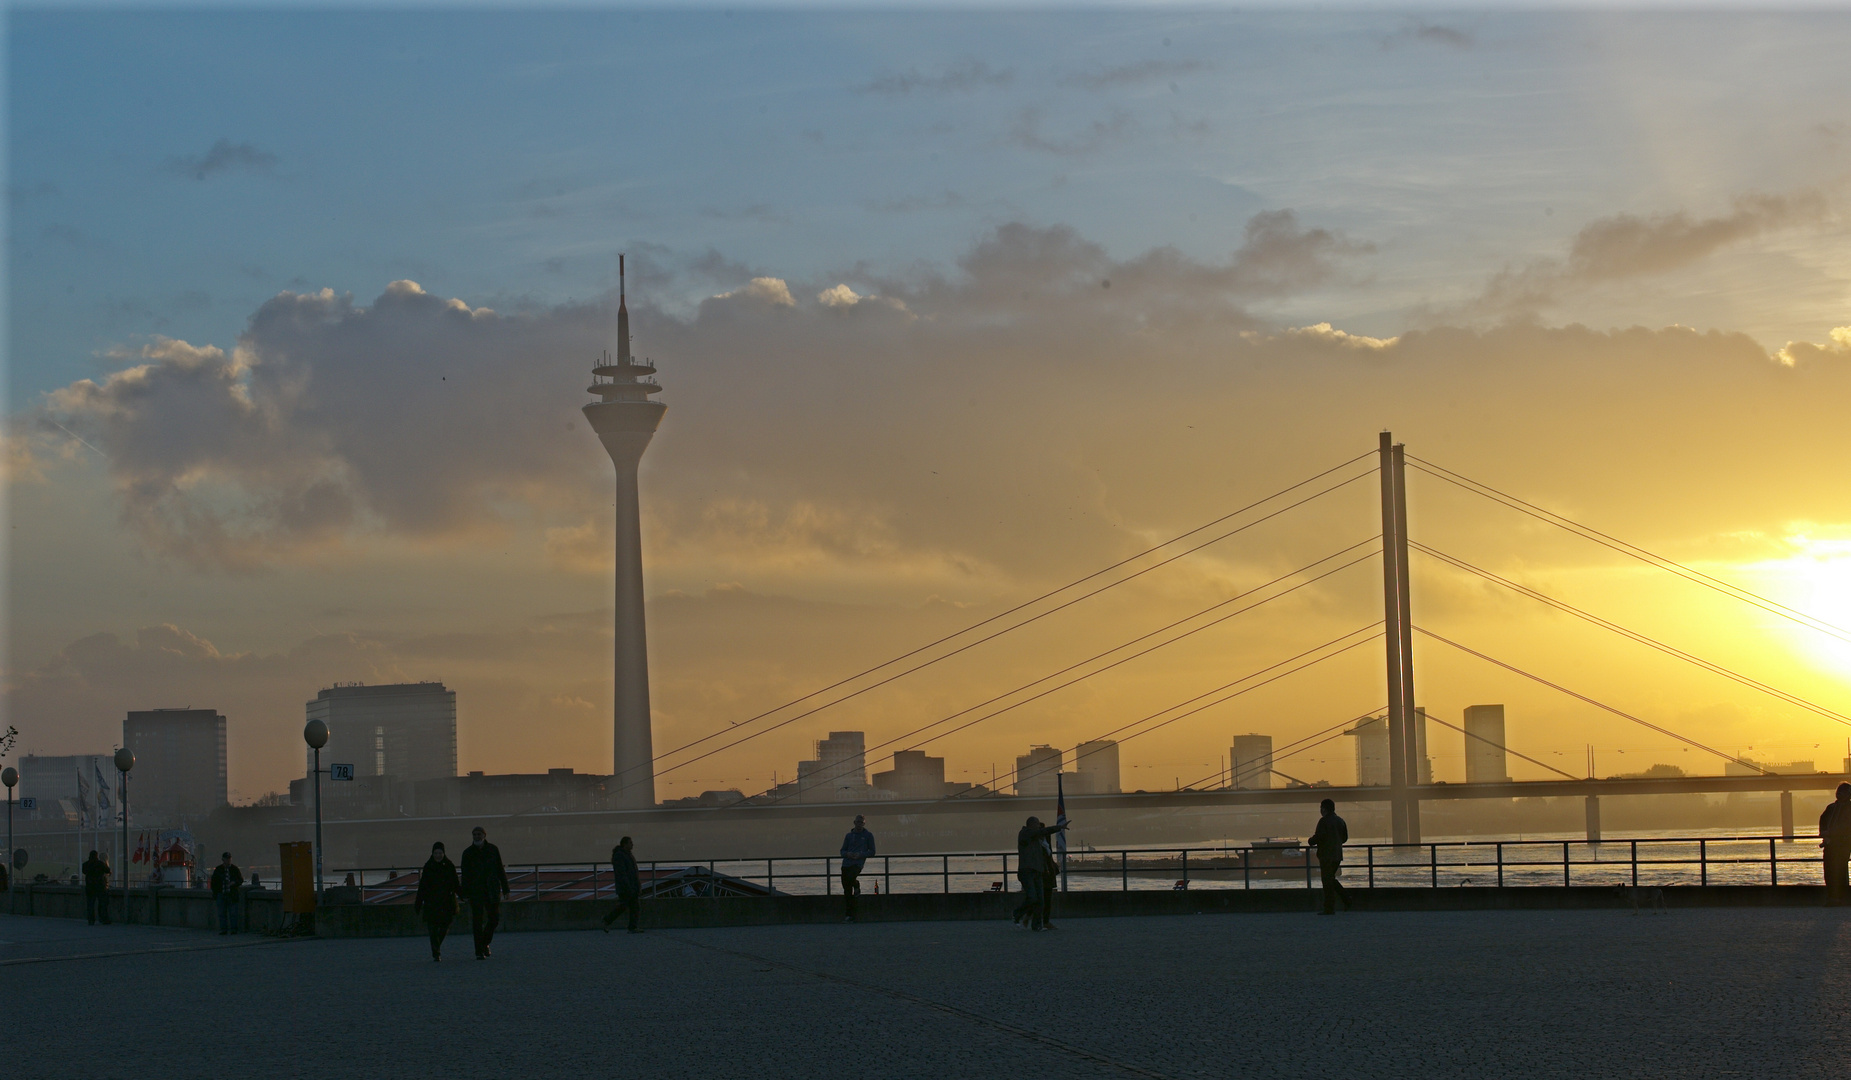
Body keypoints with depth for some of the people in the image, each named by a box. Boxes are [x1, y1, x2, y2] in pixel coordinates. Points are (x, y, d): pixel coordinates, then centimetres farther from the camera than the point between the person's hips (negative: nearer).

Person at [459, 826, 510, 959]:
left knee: (494, 919, 4)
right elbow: (465, 874, 0)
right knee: (477, 921, -4)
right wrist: (465, 893, -7)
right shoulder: (468, 853, 1)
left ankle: (485, 943, 28)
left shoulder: (493, 850, 4)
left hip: (492, 891, 2)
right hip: (475, 892, -2)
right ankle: (479, 951, -1)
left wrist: (505, 889, 3)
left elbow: (500, 870, 6)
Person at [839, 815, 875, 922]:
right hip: (846, 864, 4)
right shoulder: (849, 836, 17)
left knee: (850, 878, -33)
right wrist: (848, 854, -6)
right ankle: (849, 915, 4)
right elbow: (842, 851, 17)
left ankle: (857, 887, 3)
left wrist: (860, 855, -10)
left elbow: (872, 852, 7)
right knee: (847, 892, -1)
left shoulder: (868, 835, 9)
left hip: (858, 863, -4)